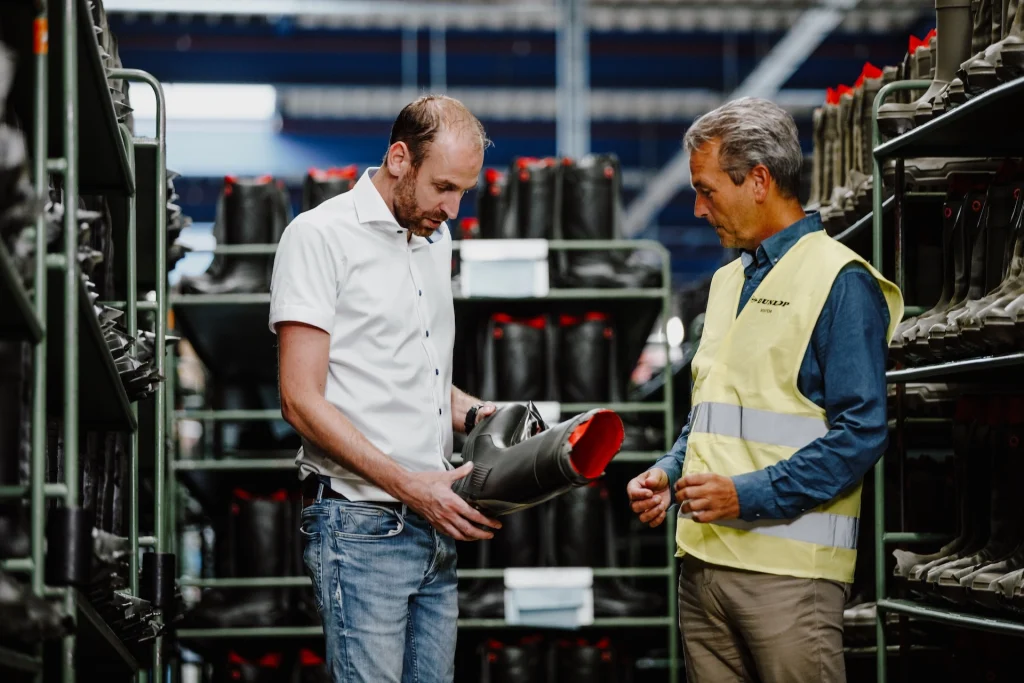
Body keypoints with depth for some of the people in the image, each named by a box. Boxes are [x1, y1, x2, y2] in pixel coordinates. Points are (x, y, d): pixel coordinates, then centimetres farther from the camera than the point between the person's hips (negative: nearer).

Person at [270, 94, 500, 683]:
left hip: (436, 523, 8)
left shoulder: (436, 238, 17)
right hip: (361, 524, -7)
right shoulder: (320, 236, -7)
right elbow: (303, 401, -13)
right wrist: (408, 485, -18)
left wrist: (475, 413, 5)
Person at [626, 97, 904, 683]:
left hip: (789, 568, -7)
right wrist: (668, 474, 9)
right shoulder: (728, 282, 20)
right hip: (703, 562, 8)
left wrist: (749, 495, -17)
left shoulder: (841, 281, -6)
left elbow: (861, 432, -13)